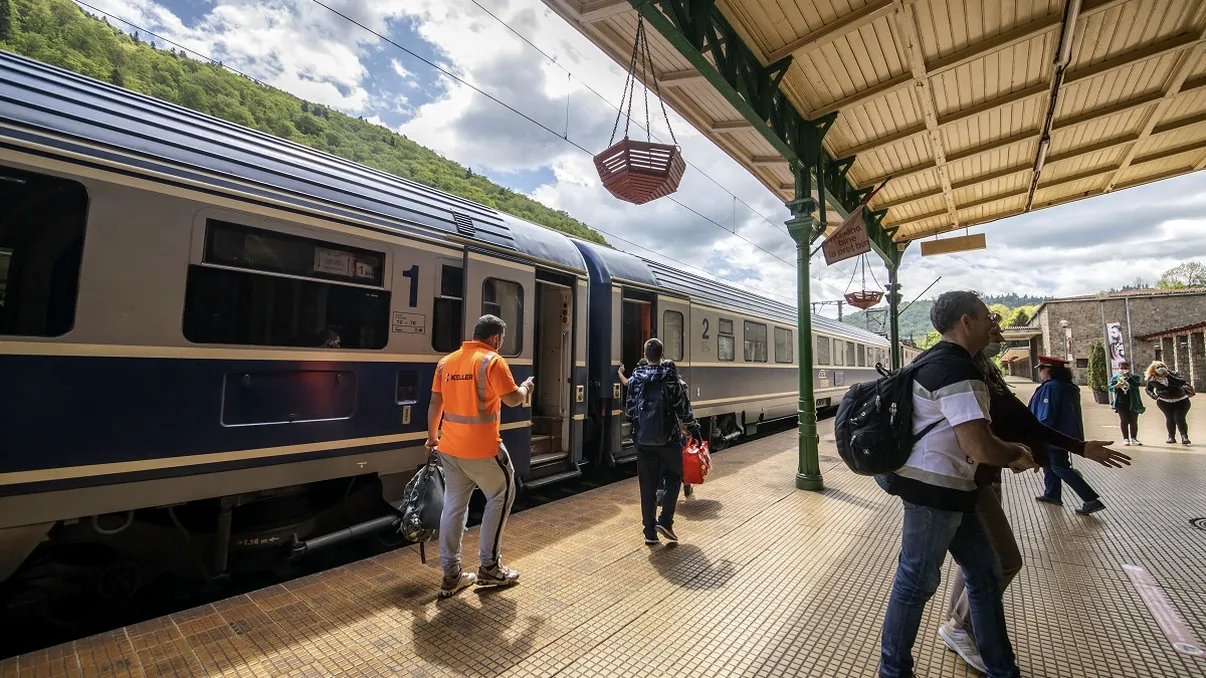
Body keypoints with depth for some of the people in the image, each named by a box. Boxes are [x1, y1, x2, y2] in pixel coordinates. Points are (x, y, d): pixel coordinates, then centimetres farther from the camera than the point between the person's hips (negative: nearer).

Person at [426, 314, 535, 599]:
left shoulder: (447, 361, 8)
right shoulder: (492, 361, -13)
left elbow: (435, 404, 11)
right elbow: (512, 399, -16)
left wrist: (432, 437, 22)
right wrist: (526, 387, 6)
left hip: (450, 448, 7)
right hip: (482, 448, -6)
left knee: (454, 505, 15)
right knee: (501, 497, 13)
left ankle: (451, 576, 22)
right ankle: (489, 567, 19)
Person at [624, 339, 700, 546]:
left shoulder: (636, 378, 0)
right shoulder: (670, 377, -8)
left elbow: (629, 410, 5)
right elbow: (683, 408, -7)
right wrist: (694, 429, 6)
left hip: (643, 440, 2)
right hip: (669, 439, -2)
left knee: (647, 485, 10)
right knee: (673, 479, 16)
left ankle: (650, 531, 15)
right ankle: (665, 522, 6)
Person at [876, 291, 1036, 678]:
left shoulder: (934, 359, 14)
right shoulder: (958, 370, -19)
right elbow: (979, 447, -25)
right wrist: (1016, 455, -4)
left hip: (943, 486, 10)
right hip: (934, 489, -10)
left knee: (985, 574, 20)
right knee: (917, 581, 4)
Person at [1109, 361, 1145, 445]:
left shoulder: (1135, 377, 5)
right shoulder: (1114, 378, 8)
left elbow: (1137, 385, -13)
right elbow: (1110, 388, 2)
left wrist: (1128, 377, -18)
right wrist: (1117, 386, -17)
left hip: (1133, 403, 0)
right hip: (1120, 402, 0)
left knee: (1134, 421, 4)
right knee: (1123, 420, -1)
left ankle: (1133, 438, 14)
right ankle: (1125, 439, 4)